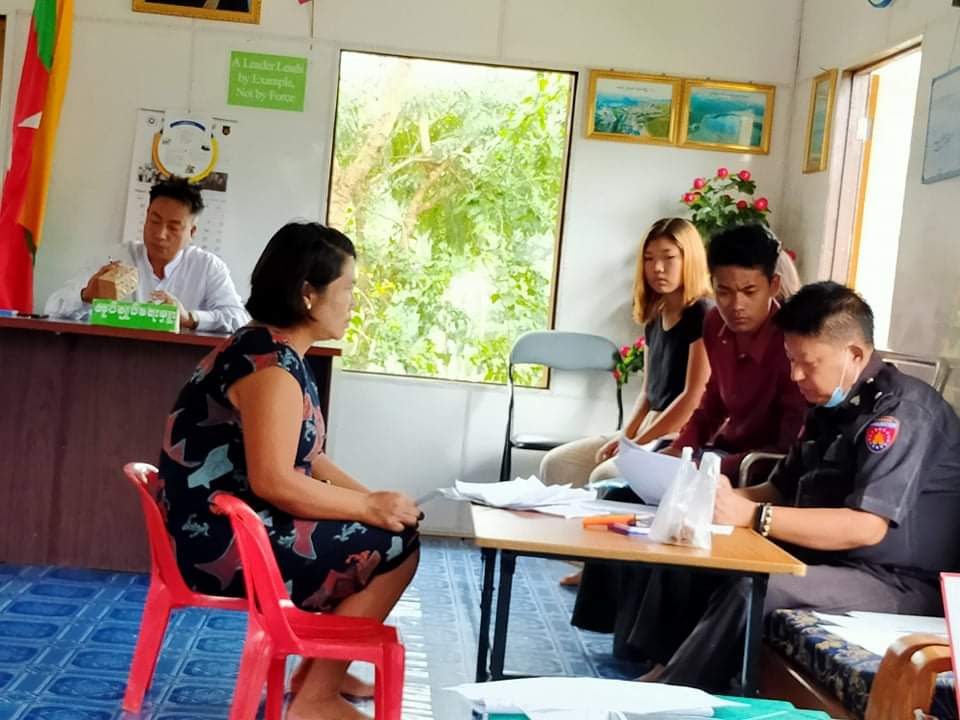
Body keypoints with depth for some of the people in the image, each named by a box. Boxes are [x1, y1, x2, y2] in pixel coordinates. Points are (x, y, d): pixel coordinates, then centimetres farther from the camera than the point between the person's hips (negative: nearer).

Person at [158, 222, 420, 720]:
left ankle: (319, 668, 24)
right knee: (394, 544, -9)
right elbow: (273, 482, -27)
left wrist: (370, 499, 2)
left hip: (219, 527, 10)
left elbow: (302, 458, 14)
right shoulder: (273, 367, -20)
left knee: (369, 528, 17)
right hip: (222, 542, -10)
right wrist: (369, 506, -17)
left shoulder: (269, 350, 11)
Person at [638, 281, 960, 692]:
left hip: (902, 583, -10)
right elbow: (782, 491, 16)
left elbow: (865, 527, -27)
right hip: (836, 561, 10)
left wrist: (750, 515, -30)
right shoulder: (830, 407, 12)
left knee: (752, 590, -28)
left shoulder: (901, 411, -18)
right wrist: (728, 498, -6)